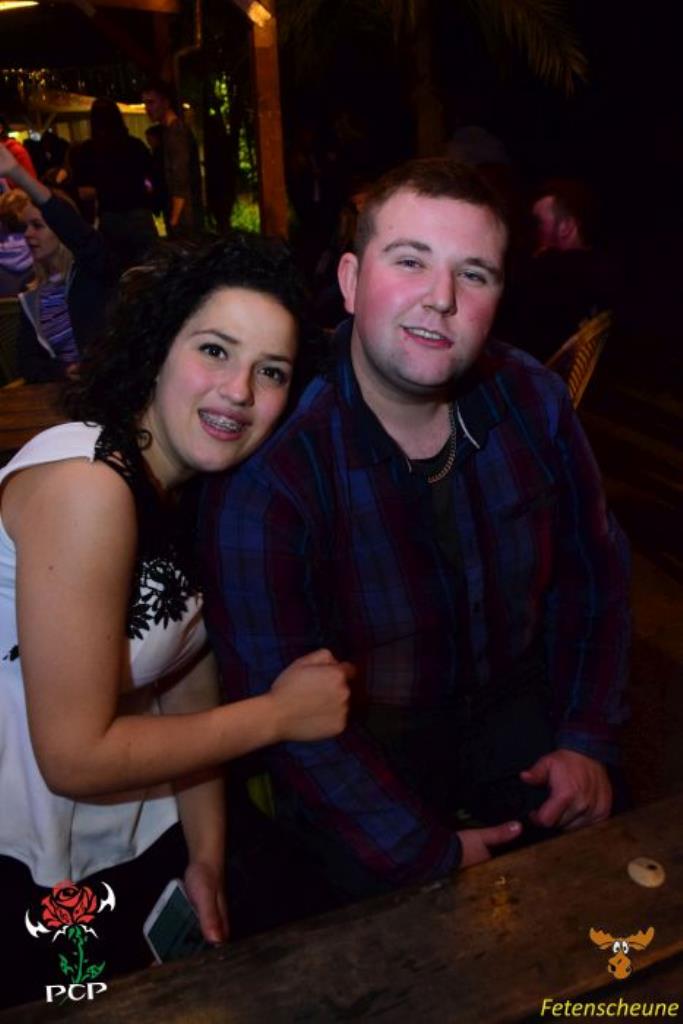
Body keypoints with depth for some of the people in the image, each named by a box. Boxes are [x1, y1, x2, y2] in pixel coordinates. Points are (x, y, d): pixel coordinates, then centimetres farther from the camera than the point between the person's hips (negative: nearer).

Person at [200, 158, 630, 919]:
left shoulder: (531, 400, -9)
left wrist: (588, 739, -2)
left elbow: (591, 570, 4)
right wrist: (426, 852, -17)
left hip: (510, 707, 5)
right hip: (360, 748, -4)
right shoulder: (268, 463, -25)